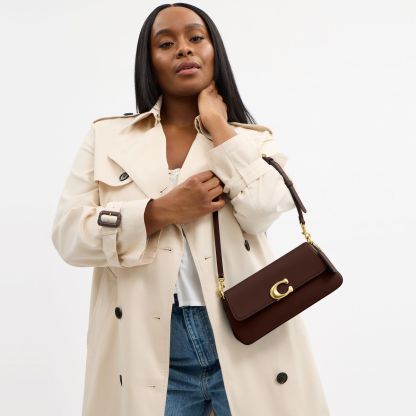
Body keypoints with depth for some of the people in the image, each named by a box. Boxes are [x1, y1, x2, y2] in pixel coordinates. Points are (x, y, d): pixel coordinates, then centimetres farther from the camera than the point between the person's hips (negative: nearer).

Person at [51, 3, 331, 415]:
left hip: (246, 342, 0)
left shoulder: (253, 139, 9)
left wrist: (215, 122, -3)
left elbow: (263, 209, -11)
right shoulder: (107, 137, 8)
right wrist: (161, 211, -12)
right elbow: (68, 234, 0)